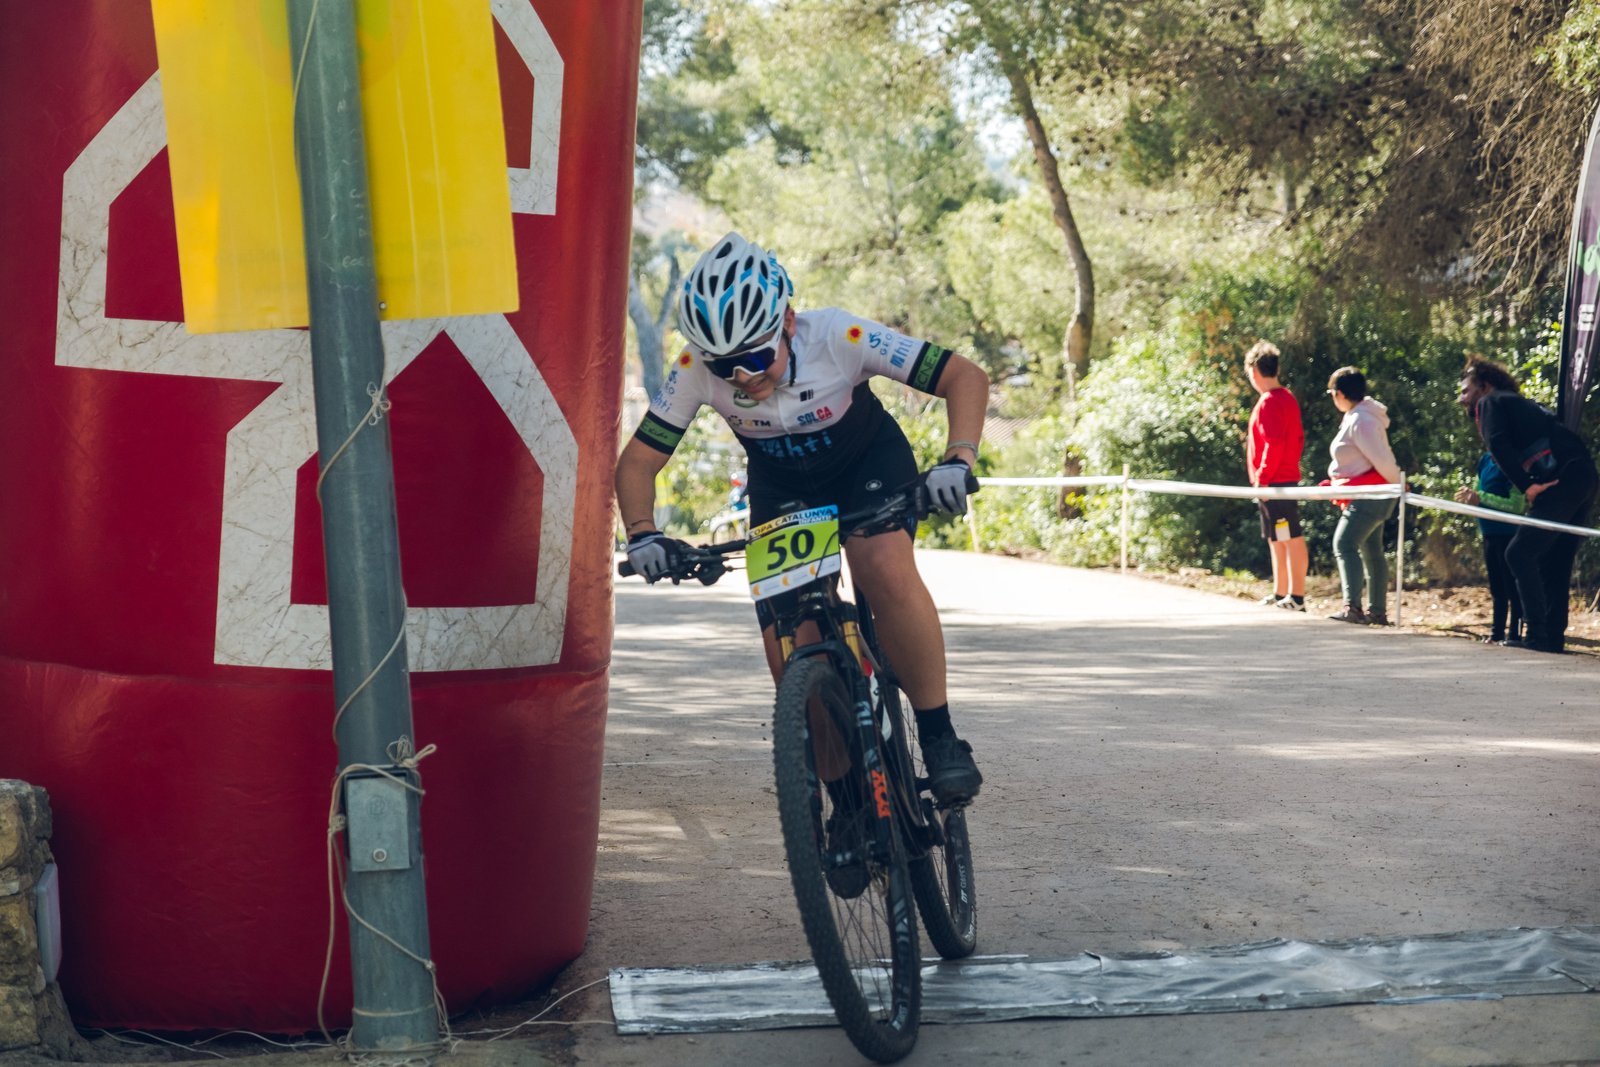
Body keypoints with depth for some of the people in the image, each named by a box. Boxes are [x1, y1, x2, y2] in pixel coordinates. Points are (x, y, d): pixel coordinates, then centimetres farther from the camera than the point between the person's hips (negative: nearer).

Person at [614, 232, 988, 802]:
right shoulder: (696, 370, -28)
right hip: (781, 486, 3)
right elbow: (638, 460, -19)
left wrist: (956, 460, -46)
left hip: (868, 462, -2)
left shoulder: (837, 336, -34)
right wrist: (643, 534, -37)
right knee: (789, 651, -13)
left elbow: (967, 376, -31)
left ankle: (939, 736, -20)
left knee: (887, 570, -34)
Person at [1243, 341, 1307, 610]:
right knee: (1276, 539, 16)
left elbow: (1274, 444, -24)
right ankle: (1280, 593, 23)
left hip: (1274, 483, -10)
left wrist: (1262, 477, -18)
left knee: (1291, 538, -8)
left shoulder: (1269, 402, -16)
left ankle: (1297, 597, -6)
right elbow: (1298, 438, 19)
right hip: (1286, 479, 10)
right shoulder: (1287, 398, 14)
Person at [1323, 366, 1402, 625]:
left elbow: (1382, 460, -23)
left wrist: (1398, 485, -9)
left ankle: (1352, 606, -33)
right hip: (1370, 496, 12)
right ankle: (1377, 611, 25)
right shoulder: (1355, 417, 13)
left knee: (1344, 545, -21)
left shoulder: (1359, 421, -20)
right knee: (1371, 551, 17)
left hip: (1368, 495, -12)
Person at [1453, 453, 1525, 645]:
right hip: (1489, 534, 8)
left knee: (1512, 587, -4)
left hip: (1508, 534, -8)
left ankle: (1515, 635, -1)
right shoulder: (1485, 460, 6)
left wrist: (1480, 497, -22)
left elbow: (1517, 505, -21)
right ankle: (1497, 632, 23)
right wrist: (1470, 495, -4)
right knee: (1497, 588, 15)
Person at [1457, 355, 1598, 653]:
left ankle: (1537, 634, -11)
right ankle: (1553, 636, 12)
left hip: (1562, 480, -8)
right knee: (1554, 563, 13)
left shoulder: (1490, 402, 8)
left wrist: (1527, 486, -13)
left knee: (1519, 554, -5)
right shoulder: (1521, 405, 33)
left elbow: (1498, 445, -9)